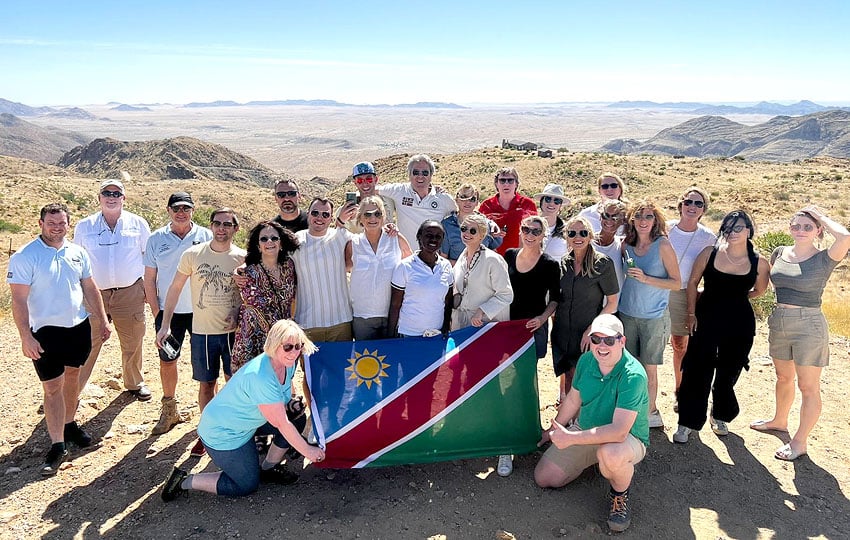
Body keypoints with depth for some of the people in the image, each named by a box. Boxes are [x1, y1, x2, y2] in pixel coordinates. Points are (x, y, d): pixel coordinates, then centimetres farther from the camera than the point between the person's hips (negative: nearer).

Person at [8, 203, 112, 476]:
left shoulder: (77, 252, 4)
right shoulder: (24, 257, -12)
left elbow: (90, 289, 12)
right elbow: (19, 300, -14)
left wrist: (102, 320, 10)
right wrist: (26, 337, -18)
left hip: (79, 326, 5)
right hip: (46, 331, -5)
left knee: (72, 376, 18)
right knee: (52, 387, -1)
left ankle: (69, 424, 35)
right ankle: (57, 446, 6)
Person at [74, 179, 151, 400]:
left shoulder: (138, 223, 3)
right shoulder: (84, 227, 5)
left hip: (130, 293, 0)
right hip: (94, 294, 0)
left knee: (133, 343, 12)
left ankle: (134, 383, 32)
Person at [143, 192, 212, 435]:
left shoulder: (206, 236, -2)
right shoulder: (156, 239, 2)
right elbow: (149, 278, 4)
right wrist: (156, 312, -1)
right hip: (167, 311, 1)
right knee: (167, 360, 11)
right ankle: (169, 410, 27)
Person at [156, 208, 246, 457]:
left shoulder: (242, 258, -4)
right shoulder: (193, 254, -4)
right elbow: (175, 288, 3)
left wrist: (238, 314, -11)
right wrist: (165, 324, 0)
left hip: (233, 331, 0)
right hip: (202, 331, 0)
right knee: (206, 384, 10)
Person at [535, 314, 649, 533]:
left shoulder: (633, 375, -30)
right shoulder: (586, 360, -9)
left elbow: (619, 431, -36)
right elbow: (573, 400, 9)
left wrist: (570, 438, -34)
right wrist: (552, 432, 18)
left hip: (628, 439, -6)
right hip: (586, 430, 6)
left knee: (611, 454, -42)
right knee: (543, 478, 2)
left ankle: (620, 494, -6)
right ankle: (592, 460, 26)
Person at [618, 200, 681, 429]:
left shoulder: (663, 245, -10)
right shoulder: (626, 245, 2)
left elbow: (676, 283, -9)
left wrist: (646, 279, -19)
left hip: (653, 317, -4)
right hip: (627, 314, 4)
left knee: (649, 367, 5)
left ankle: (651, 411, 21)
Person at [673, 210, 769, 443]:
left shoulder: (759, 263, -5)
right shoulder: (710, 253, -6)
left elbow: (759, 291, 13)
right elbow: (692, 282, 1)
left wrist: (734, 298, 8)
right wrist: (691, 314, -1)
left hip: (740, 325, 1)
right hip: (706, 320, -1)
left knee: (728, 373, 14)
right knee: (696, 372, -1)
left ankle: (721, 416, 37)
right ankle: (687, 422, 11)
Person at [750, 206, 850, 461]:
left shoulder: (824, 259, -12)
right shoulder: (779, 253, 4)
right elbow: (766, 280, 22)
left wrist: (822, 216, -16)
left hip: (809, 325, -6)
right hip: (779, 323, 6)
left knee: (808, 387, 3)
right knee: (783, 377, 23)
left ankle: (800, 442, 13)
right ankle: (779, 421, 43)